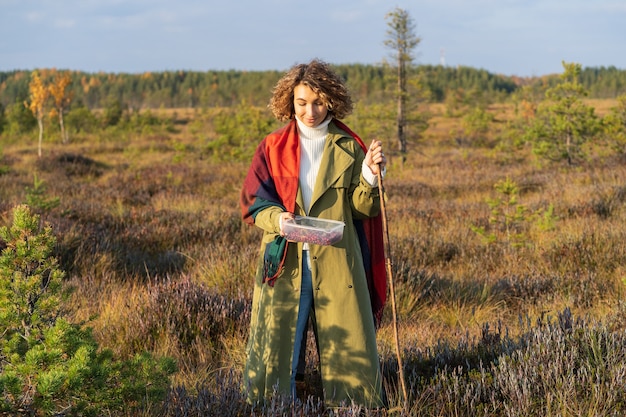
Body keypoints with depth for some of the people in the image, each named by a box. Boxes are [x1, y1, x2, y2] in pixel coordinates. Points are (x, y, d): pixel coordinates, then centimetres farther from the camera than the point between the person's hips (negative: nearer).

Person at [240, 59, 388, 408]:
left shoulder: (348, 148, 7)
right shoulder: (273, 147, 6)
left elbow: (364, 208, 3)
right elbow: (253, 202, 2)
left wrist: (370, 176, -15)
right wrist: (277, 219, -18)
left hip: (337, 265, 0)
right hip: (285, 264, 0)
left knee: (349, 350, 0)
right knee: (275, 350, -1)